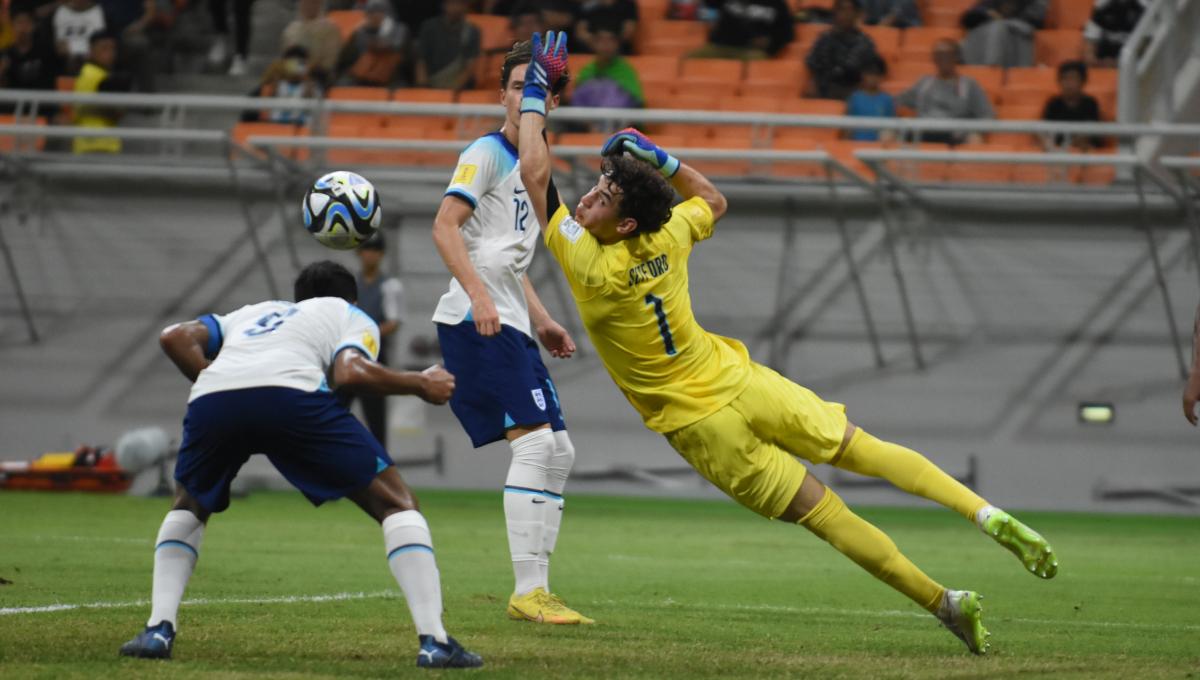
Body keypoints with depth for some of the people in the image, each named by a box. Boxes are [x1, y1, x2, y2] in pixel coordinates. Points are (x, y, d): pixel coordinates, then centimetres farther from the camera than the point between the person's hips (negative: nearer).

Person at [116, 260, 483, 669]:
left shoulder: (253, 313, 43)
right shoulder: (352, 317, 31)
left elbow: (176, 337, 25)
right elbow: (349, 372, 6)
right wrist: (420, 385, 19)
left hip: (211, 395, 4)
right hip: (290, 391, -4)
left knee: (189, 507, 34)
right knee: (396, 503, 10)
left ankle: (159, 630, 17)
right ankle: (433, 642, -1)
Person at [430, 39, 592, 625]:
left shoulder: (533, 164, 21)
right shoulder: (487, 153, -6)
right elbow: (445, 227, -16)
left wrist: (541, 321, 23)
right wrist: (479, 295, -26)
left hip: (508, 326, 10)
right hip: (476, 322, -10)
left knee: (558, 453, 8)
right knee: (534, 441, -17)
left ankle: (538, 589, 10)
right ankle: (527, 591, -18)